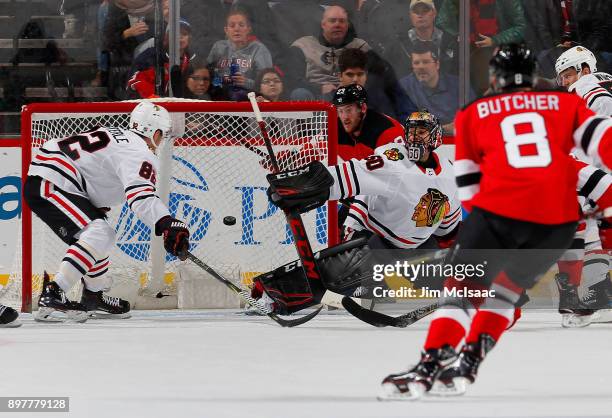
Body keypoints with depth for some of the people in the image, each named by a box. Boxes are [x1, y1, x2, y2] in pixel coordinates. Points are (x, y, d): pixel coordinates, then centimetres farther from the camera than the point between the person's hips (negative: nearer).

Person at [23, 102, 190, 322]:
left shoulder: (117, 135, 19)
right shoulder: (139, 152, -12)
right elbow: (140, 194, -29)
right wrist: (167, 225, -39)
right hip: (48, 185, -11)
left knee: (101, 235, 23)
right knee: (99, 234, -22)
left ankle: (93, 297, 37)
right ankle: (52, 296, -31)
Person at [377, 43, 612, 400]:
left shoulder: (473, 115, 18)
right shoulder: (565, 104, 19)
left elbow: (469, 186, 16)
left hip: (499, 211, -2)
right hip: (557, 220, 2)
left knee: (463, 289, 8)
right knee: (505, 290, 22)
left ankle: (429, 367, -9)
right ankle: (468, 365, 14)